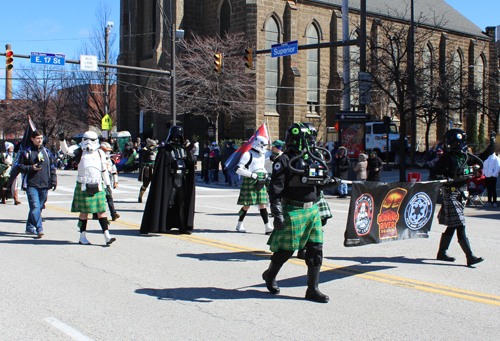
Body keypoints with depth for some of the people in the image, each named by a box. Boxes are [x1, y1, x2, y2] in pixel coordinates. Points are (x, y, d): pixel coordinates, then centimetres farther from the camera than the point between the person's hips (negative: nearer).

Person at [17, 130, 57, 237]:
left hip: (44, 185, 4)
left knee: (39, 207, 10)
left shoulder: (46, 151, 12)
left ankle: (30, 227, 24)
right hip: (31, 185, -4)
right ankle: (39, 229, -16)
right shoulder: (26, 152, 2)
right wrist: (31, 168, -14)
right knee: (35, 206, -14)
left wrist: (54, 181, 8)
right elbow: (20, 166, 2)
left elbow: (52, 167, 15)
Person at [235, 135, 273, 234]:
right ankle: (239, 225, 18)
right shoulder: (248, 154, -8)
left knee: (262, 204, 0)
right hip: (250, 181, -6)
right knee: (247, 205, -1)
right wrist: (252, 174, -19)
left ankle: (267, 227, -3)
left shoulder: (262, 155, 17)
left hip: (260, 182, 6)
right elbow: (238, 169, -13)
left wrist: (265, 173, 13)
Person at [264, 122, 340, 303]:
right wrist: (277, 215, -20)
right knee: (286, 250, 3)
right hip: (292, 211, -6)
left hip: (312, 210, 6)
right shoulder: (284, 160, -10)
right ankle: (269, 275, 31)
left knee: (315, 249, 3)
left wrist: (330, 182, 1)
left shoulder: (313, 159, 11)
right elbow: (275, 189, -14)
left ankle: (313, 289, 10)